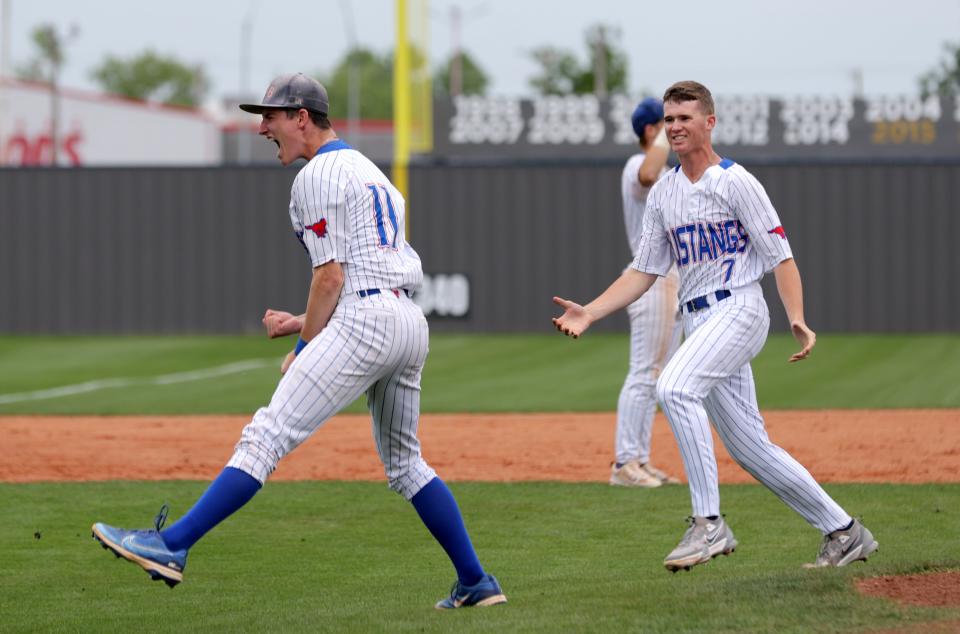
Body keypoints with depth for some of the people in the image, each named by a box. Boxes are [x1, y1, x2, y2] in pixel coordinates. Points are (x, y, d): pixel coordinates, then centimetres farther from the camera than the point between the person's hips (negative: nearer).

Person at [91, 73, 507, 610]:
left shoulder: (319, 174, -3)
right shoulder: (371, 171, 25)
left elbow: (331, 276, -10)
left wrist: (303, 349, -2)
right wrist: (303, 323, 21)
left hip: (364, 323, -9)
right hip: (412, 323, 9)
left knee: (267, 438, -15)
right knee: (405, 464, 20)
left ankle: (171, 546, -22)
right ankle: (476, 583, 18)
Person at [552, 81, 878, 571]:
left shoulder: (736, 182, -5)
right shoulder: (662, 194, 15)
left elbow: (781, 257, -7)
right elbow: (644, 271, 16)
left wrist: (797, 320, -21)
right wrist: (589, 313, 3)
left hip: (738, 309, -7)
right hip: (699, 323, 7)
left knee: (674, 387, -30)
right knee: (749, 448, 6)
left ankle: (708, 524, -29)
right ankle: (842, 531, 18)